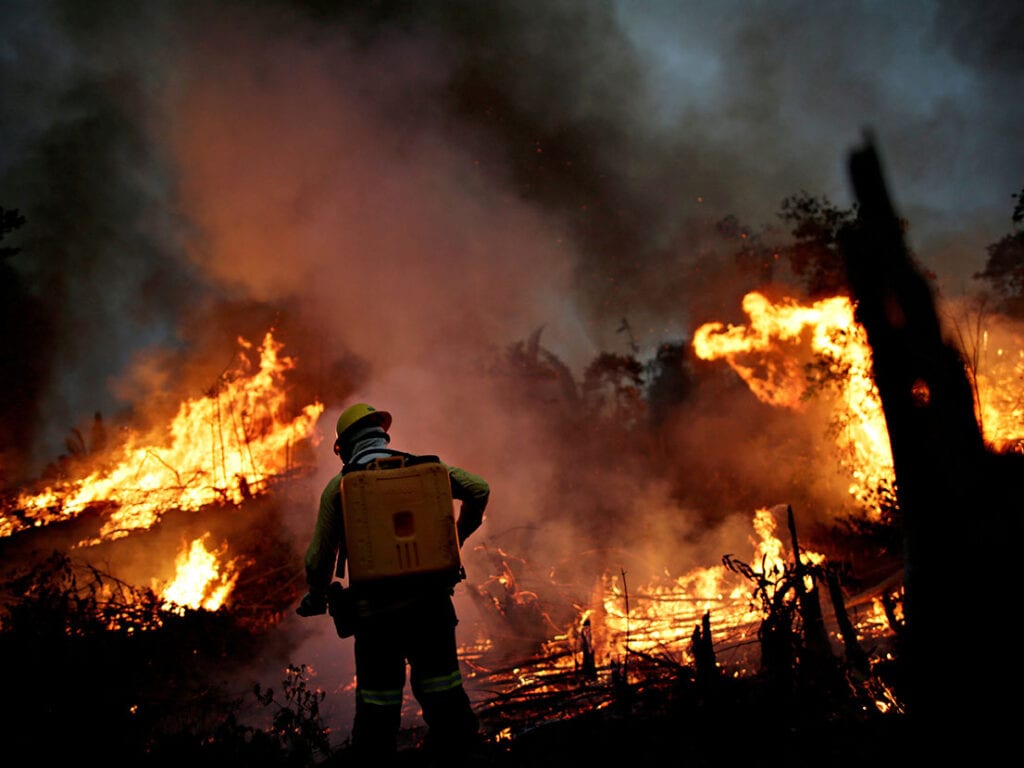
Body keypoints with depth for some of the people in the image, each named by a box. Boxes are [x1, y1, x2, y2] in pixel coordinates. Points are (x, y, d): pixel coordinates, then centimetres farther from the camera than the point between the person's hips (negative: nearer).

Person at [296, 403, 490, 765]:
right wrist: (457, 537, 16)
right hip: (430, 599, 2)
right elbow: (479, 489, 2)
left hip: (376, 607, -2)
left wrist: (316, 596, 21)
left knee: (377, 696, 8)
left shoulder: (339, 485, 1)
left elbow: (320, 555, 3)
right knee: (440, 686, 13)